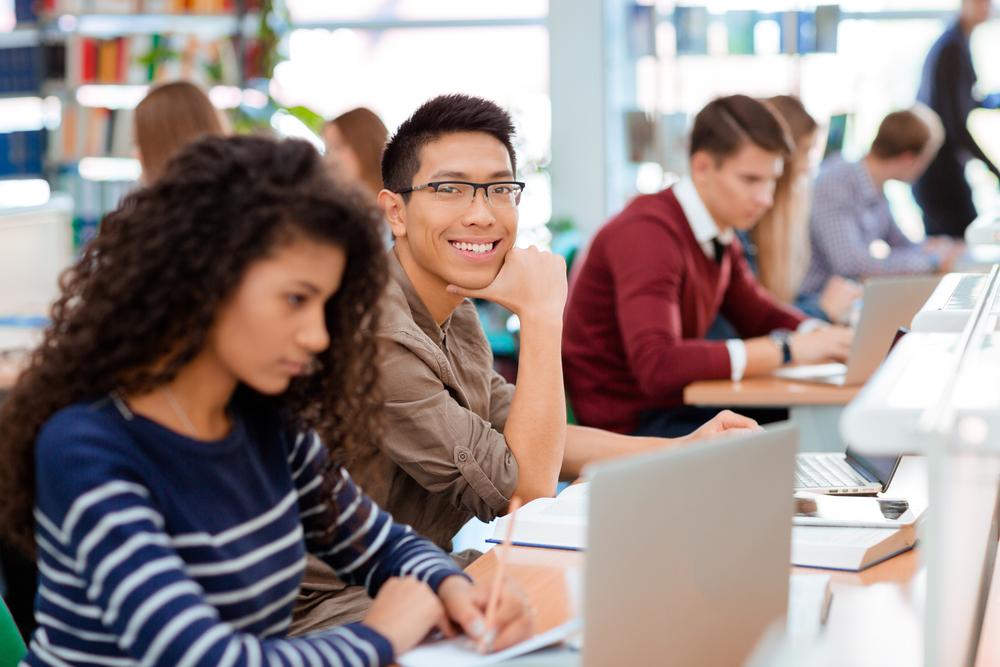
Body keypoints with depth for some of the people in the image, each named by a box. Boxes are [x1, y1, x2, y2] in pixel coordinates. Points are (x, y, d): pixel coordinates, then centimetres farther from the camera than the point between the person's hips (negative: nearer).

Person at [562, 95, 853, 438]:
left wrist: (823, 337, -4)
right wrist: (786, 349, -29)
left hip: (677, 406, 9)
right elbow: (657, 366, -33)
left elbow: (758, 314, 19)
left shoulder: (721, 234, 7)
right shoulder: (648, 233, -21)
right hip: (626, 424, -9)